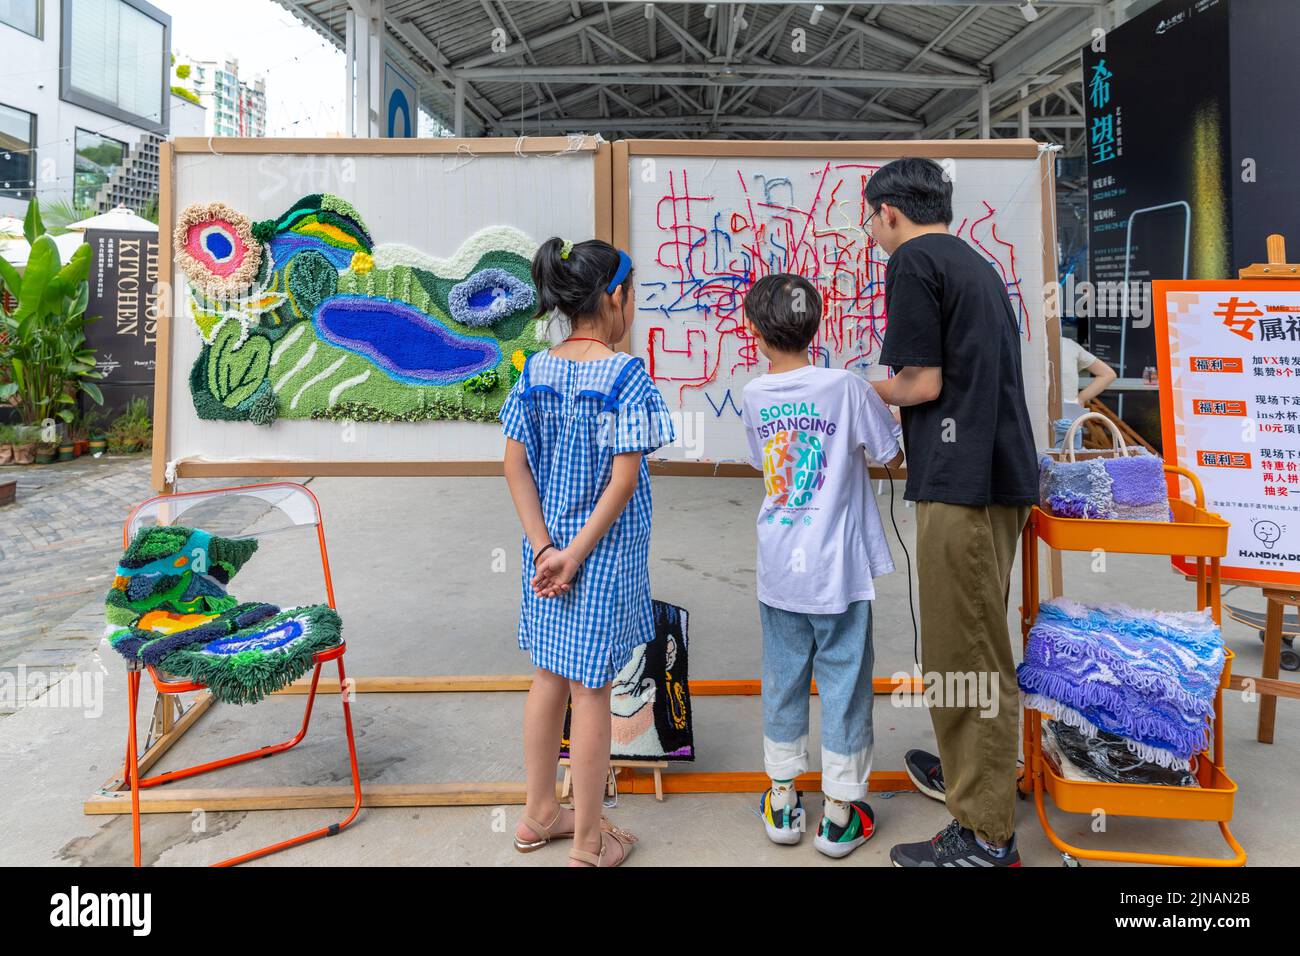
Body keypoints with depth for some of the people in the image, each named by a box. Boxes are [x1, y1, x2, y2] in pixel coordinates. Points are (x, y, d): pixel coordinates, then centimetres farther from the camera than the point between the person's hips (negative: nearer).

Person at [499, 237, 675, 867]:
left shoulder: (536, 370, 2)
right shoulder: (626, 374, -15)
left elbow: (515, 464, 0)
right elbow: (624, 478, -19)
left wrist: (545, 547, -3)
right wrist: (576, 554, -14)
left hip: (545, 550, 6)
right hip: (604, 553, -5)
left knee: (549, 676, 20)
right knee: (591, 688, 7)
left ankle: (539, 815, 36)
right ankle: (589, 842, 24)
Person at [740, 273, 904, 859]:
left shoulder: (753, 397, 0)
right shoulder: (846, 387, -11)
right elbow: (894, 458, -3)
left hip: (777, 570, 3)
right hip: (836, 572, -3)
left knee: (782, 680, 16)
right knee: (843, 683, 9)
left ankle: (782, 800, 28)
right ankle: (840, 814, 20)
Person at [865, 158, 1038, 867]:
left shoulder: (913, 260, -6)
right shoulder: (975, 263, 21)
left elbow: (922, 383, -12)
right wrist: (892, 391, 22)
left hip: (962, 482, -10)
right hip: (1002, 472, 10)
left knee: (964, 653, -3)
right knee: (974, 643, 21)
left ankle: (984, 835, 7)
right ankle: (966, 770, 37)